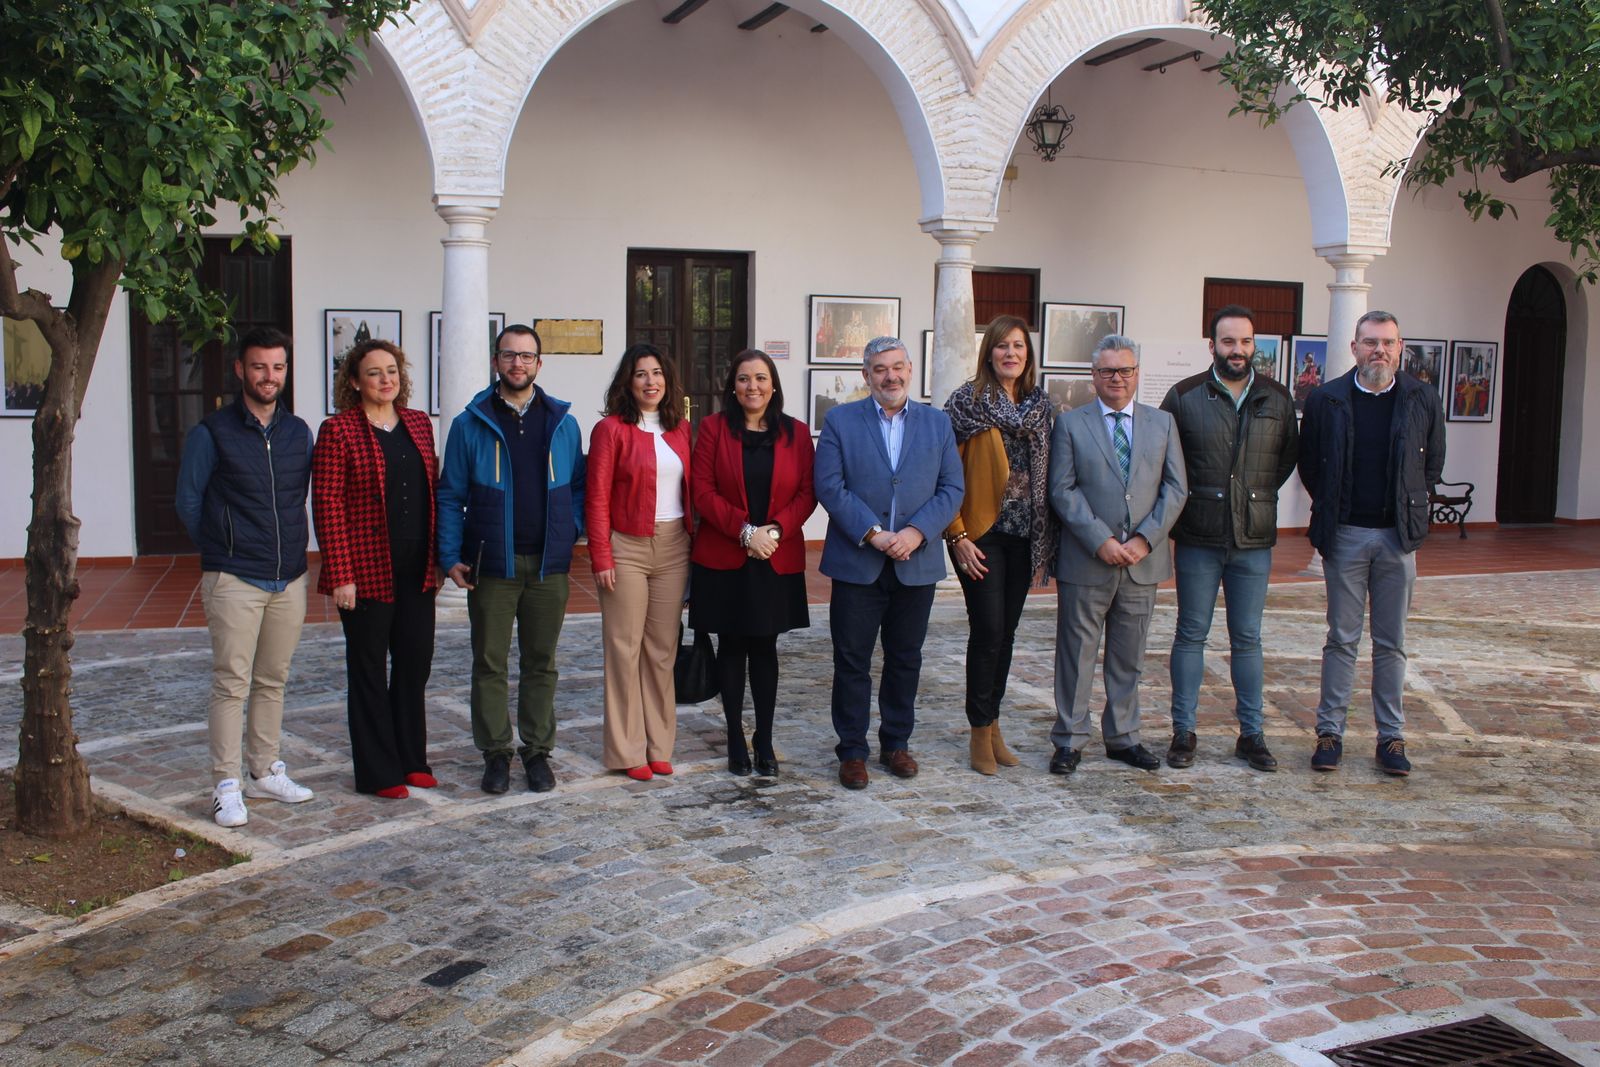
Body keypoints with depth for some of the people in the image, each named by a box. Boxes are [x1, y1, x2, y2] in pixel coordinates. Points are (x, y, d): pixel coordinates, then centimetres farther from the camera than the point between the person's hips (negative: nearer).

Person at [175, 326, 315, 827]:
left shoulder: (298, 432, 10)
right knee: (231, 683, -4)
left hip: (289, 579, 5)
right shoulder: (212, 433, -4)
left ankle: (263, 772, 22)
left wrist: (292, 549, 10)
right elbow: (187, 500, 3)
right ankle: (227, 786, 2)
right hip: (233, 580, -4)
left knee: (272, 682, 11)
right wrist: (221, 550, 7)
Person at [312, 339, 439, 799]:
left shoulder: (419, 423, 10)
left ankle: (412, 760, 26)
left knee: (415, 666, 12)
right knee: (369, 671, 6)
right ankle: (377, 773, 15)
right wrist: (341, 575, -16)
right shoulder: (338, 431, -8)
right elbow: (327, 506, -11)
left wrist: (437, 558, 9)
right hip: (366, 573, -5)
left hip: (416, 573, 6)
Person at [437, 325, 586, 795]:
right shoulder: (470, 424, 2)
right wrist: (451, 555, -5)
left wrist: (571, 532, -5)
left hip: (548, 565, 2)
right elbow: (451, 495, 3)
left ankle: (537, 751, 20)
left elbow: (578, 486, 12)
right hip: (490, 564, -1)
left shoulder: (563, 423, 8)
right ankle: (496, 753, 16)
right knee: (490, 663, 4)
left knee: (541, 662, 9)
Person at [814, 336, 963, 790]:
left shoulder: (937, 423, 8)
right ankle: (852, 751, 15)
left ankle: (896, 743, 26)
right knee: (852, 661, 4)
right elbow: (830, 487, -7)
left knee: (905, 660, 12)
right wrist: (873, 534, -16)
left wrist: (916, 532, -13)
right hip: (857, 562, -2)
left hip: (916, 565, 2)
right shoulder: (840, 421, 1)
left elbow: (952, 488, 2)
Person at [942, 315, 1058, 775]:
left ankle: (992, 724, 23)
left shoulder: (1039, 405, 10)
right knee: (988, 631, -6)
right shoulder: (968, 401, -5)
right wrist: (957, 535, -14)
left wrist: (1045, 542, 7)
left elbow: (1045, 475, 12)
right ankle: (982, 732, 8)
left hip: (1022, 536, 5)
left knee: (1006, 632, 11)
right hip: (981, 534, -5)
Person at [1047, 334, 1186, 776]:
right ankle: (1070, 740, 14)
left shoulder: (1162, 423, 10)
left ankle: (1122, 736, 24)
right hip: (1085, 561, -3)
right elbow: (1062, 490, -5)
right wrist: (1101, 540, -14)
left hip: (1143, 560, 3)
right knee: (1076, 653, 4)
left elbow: (1175, 489, 4)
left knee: (1129, 656, 12)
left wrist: (1145, 539, -9)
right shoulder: (1070, 424, 2)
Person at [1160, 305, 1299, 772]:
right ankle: (1183, 732, 14)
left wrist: (1260, 491, 8)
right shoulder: (1184, 396, -3)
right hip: (1198, 540, -2)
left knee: (1247, 640, 9)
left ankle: (1251, 734, 18)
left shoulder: (1276, 398, 4)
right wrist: (1179, 504, 0)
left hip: (1254, 540, 2)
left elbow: (1289, 454, 17)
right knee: (1191, 635, 6)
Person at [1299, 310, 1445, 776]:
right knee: (1342, 638, 5)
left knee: (1391, 642, 7)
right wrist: (1330, 511, 5)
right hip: (1344, 534, -1)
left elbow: (1433, 465, 11)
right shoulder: (1325, 400, -2)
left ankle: (1391, 737, 15)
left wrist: (1408, 509, 7)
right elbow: (1308, 465, 7)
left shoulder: (1423, 400, 2)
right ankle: (1330, 732, 12)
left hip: (1397, 535, 1)